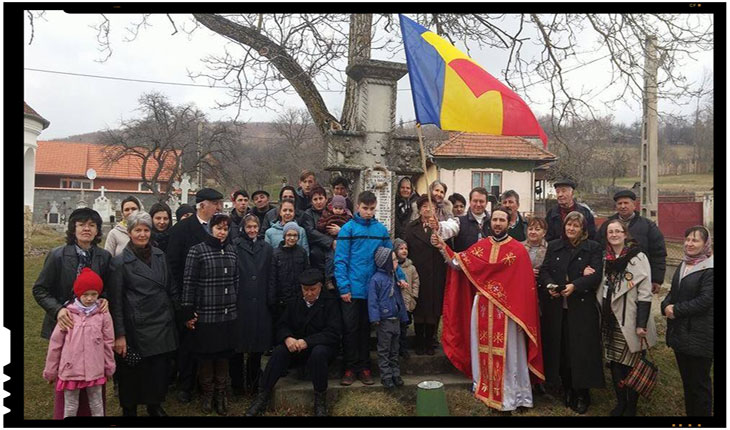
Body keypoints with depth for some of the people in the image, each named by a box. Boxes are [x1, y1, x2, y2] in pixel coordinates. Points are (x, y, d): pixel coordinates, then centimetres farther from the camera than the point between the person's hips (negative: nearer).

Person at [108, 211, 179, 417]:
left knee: (160, 370, 9)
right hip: (137, 328, -4)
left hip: (162, 325, 4)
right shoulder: (120, 262, -5)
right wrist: (119, 335, -9)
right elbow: (116, 301, -6)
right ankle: (129, 410, 30)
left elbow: (172, 288, 13)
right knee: (133, 373, 8)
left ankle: (155, 406, 31)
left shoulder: (159, 255, 7)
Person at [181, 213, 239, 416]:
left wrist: (238, 305, 12)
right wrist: (188, 313, -9)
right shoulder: (197, 251, -6)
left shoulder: (232, 251, 8)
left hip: (228, 313, 4)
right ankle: (207, 394, 25)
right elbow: (189, 283, -7)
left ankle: (221, 394, 26)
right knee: (206, 356, 7)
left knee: (224, 355, 11)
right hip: (205, 313, -4)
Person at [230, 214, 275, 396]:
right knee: (238, 346, 4)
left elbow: (270, 277, 9)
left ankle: (253, 383, 24)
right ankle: (237, 383, 19)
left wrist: (271, 300, 3)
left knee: (257, 347, 10)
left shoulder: (267, 248, 11)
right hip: (239, 303, -3)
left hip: (260, 304, 3)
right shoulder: (234, 246, -1)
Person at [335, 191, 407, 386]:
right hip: (352, 289, -3)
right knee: (350, 329, 6)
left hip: (372, 288, 3)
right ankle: (350, 368, 17)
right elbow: (340, 260, -9)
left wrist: (400, 276, -2)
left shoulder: (381, 230, 6)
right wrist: (343, 287, -14)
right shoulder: (348, 228, -6)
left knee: (365, 329, 14)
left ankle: (364, 367, 23)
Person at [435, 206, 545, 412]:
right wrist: (443, 247, -13)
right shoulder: (480, 246, 7)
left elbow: (525, 286, -7)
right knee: (483, 349, 12)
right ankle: (484, 388, 28)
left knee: (507, 352, 5)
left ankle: (510, 396, 18)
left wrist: (521, 315, -11)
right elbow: (459, 263, 1)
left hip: (506, 309, -3)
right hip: (482, 307, 4)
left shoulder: (518, 250, -5)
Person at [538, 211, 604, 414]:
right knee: (560, 349, 6)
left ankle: (582, 394, 15)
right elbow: (544, 270, 6)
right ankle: (567, 389, 22)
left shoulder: (593, 248, 2)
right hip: (556, 307, 3)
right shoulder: (553, 246, 12)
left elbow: (596, 275, -8)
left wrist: (575, 286, -22)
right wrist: (549, 285, -14)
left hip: (582, 307, -3)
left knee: (581, 349, 1)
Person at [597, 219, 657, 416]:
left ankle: (631, 407, 17)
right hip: (610, 320, 5)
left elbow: (645, 293, -11)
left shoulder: (638, 257, -8)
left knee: (631, 364, 2)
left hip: (630, 321, -5)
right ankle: (620, 403, 25)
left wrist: (641, 324, -14)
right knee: (614, 363, 10)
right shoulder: (605, 258, 9)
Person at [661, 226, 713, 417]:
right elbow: (673, 291, 16)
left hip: (700, 335, -7)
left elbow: (706, 300, -20)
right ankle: (689, 411, 30)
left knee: (699, 382, 5)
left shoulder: (710, 269, -14)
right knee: (686, 379, 17)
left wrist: (676, 310, -15)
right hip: (680, 332, 7)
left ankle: (701, 413, 19)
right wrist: (666, 305, -4)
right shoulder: (683, 265, 12)